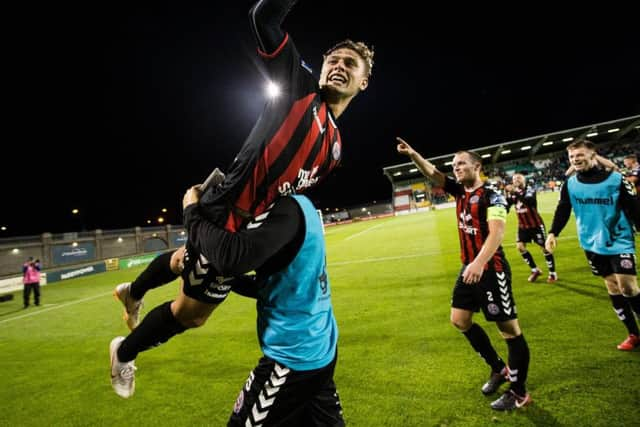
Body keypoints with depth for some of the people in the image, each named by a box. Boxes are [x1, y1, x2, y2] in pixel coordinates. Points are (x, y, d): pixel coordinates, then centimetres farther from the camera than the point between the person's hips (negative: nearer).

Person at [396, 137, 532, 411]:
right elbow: (432, 173, 5)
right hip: (469, 267, 9)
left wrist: (480, 262, -39)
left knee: (510, 329, 3)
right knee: (460, 320, 14)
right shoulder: (460, 191, 9)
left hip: (490, 269, -8)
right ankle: (499, 369, 33)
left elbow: (497, 232, -25)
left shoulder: (491, 195, -13)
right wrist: (411, 153, -10)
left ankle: (519, 392, 21)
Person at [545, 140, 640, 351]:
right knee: (613, 290, 10)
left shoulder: (615, 179, -8)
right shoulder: (570, 184, 0)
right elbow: (562, 211, 5)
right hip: (593, 246, 3)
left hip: (620, 244, -3)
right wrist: (553, 233, -7)